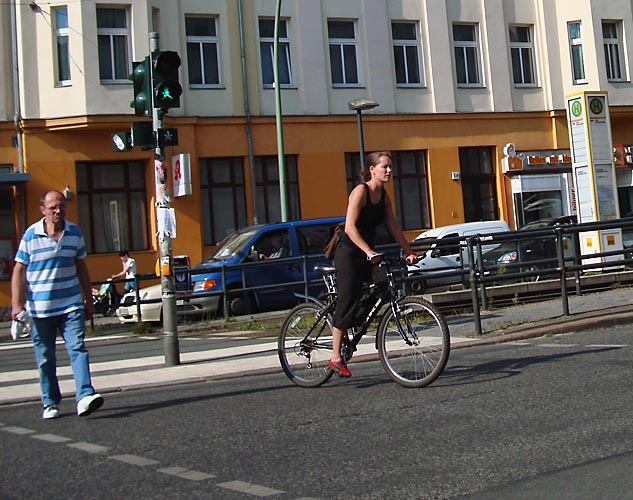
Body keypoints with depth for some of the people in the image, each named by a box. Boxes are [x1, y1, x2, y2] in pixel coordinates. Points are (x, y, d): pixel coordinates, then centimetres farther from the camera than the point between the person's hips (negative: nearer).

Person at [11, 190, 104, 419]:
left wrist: (88, 300, 15)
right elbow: (19, 271, -1)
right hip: (39, 309, -1)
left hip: (71, 305, 2)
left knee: (77, 349, -13)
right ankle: (50, 403, 17)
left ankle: (84, 396, -20)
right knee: (45, 359, 6)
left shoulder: (74, 233, 6)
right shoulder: (31, 235, -3)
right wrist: (16, 304, -9)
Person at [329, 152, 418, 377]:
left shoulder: (384, 196, 8)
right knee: (347, 303, -9)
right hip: (349, 255, -8)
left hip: (366, 255, 8)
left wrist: (409, 251, 4)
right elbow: (350, 227, -24)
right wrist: (368, 251, -34)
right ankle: (336, 357, -1)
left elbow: (393, 227, 11)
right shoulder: (361, 191, -16)